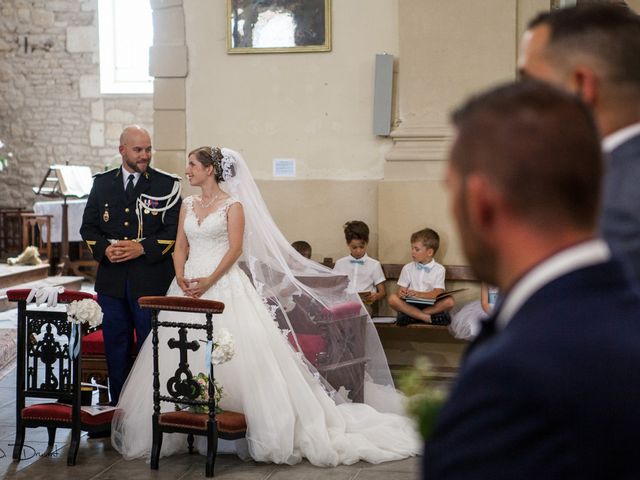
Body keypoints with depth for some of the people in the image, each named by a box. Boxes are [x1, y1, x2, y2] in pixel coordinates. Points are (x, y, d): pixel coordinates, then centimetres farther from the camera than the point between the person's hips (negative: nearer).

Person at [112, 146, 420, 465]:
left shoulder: (232, 204, -2)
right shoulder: (187, 205, 15)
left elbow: (235, 248, -10)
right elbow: (180, 247, 12)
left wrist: (210, 281, -18)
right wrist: (180, 277, -6)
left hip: (225, 287, -6)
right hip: (190, 286, 6)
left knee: (235, 353, -10)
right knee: (185, 358, 2)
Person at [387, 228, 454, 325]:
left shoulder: (439, 269, 4)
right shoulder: (407, 268, 11)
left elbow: (438, 293, -7)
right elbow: (402, 289, 5)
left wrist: (419, 294, -23)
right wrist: (401, 293, -20)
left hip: (431, 305, -1)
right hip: (410, 304, 1)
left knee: (449, 301, -29)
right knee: (392, 298, -27)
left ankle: (411, 315, -28)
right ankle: (427, 317, -32)